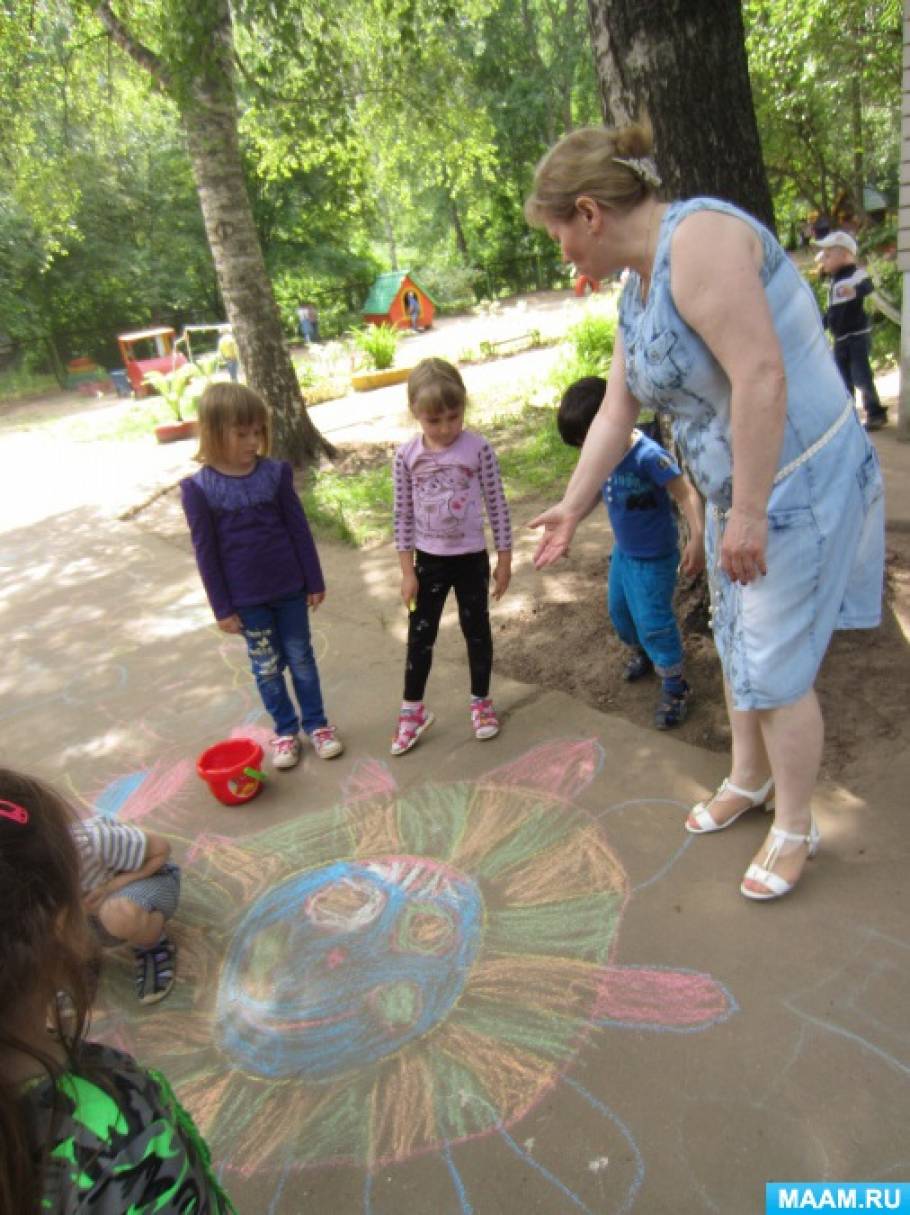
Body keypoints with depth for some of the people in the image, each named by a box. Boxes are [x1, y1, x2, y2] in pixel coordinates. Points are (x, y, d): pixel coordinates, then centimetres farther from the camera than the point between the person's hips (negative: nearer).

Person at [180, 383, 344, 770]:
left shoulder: (276, 473, -7)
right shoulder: (199, 488, -12)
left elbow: (299, 530, 0)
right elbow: (205, 552, -7)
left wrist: (314, 581, 3)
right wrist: (222, 608, -4)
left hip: (289, 588, 1)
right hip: (246, 598, -1)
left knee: (301, 657, 14)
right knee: (267, 666, 13)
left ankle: (316, 722, 32)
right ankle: (285, 729, 32)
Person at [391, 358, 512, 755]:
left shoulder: (479, 449, -11)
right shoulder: (406, 457, -7)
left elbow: (497, 506, -5)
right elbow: (403, 516, -2)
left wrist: (505, 559, -3)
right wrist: (407, 571, -3)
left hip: (471, 558, -1)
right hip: (429, 561, 1)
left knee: (476, 630, 12)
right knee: (420, 636, 9)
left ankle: (481, 702, 31)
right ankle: (412, 710, 25)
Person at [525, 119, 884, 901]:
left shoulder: (699, 241, -20)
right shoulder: (637, 287, 10)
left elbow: (762, 376, -28)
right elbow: (617, 410, 13)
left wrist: (747, 514, -26)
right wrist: (572, 507, 16)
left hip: (800, 480, -9)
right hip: (736, 490, 9)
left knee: (775, 668, 0)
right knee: (737, 647, 19)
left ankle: (795, 831, 22)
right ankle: (749, 781, 41)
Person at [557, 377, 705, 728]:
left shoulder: (648, 455, -29)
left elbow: (687, 494, -31)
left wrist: (697, 538, -42)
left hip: (653, 558, -8)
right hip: (622, 551, 8)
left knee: (653, 622, -4)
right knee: (619, 610, 22)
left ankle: (675, 688, 15)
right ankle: (640, 653, 50)